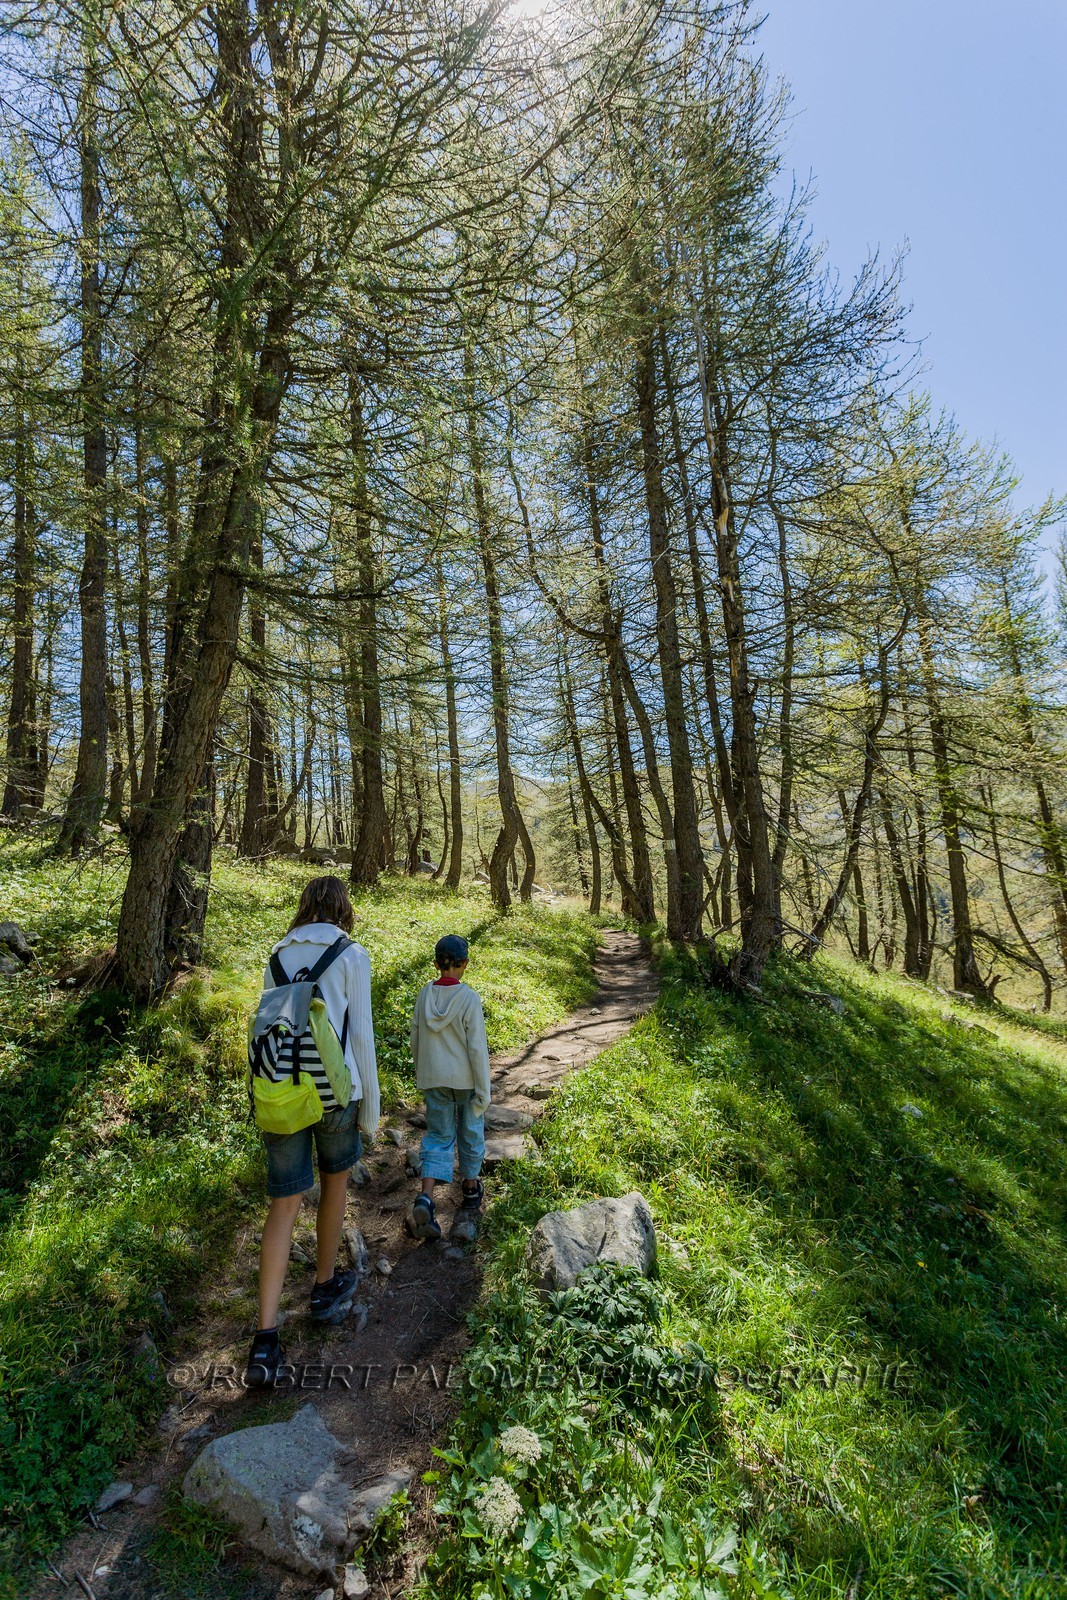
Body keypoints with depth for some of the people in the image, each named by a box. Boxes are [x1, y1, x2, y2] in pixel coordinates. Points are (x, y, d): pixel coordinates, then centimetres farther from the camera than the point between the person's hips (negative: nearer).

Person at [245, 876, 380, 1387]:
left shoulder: (278, 956, 7)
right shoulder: (352, 955, -8)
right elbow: (360, 1035, -8)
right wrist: (371, 1105, 2)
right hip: (333, 1090, -3)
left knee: (284, 1205, 9)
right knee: (335, 1182, 22)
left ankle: (265, 1340, 5)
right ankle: (325, 1288, 39)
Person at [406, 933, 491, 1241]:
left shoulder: (424, 995, -6)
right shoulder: (469, 999, -19)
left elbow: (415, 1040, 3)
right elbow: (477, 1048, -16)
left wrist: (420, 1072, 19)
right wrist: (484, 1089, -7)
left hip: (434, 1078, 3)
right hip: (465, 1078, -3)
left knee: (439, 1135, 11)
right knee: (470, 1132, 17)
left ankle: (425, 1199, -6)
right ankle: (471, 1190, 34)